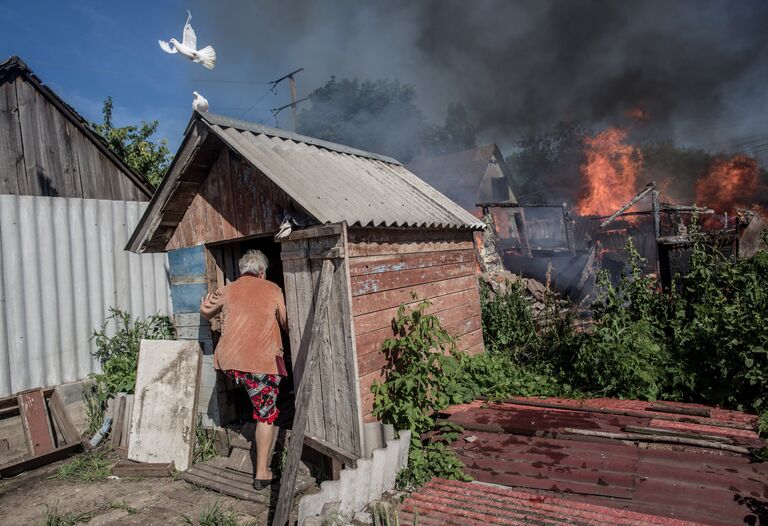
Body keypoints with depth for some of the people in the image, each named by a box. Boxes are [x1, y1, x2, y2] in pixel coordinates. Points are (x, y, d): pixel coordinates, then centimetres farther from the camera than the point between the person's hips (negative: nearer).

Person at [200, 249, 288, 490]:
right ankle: (262, 473, 9)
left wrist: (205, 305, 46)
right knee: (266, 416, 7)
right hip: (261, 362, -4)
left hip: (229, 361, 4)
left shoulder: (227, 290, 12)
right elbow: (286, 324, 9)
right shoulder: (272, 290, 4)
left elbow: (206, 312, 27)